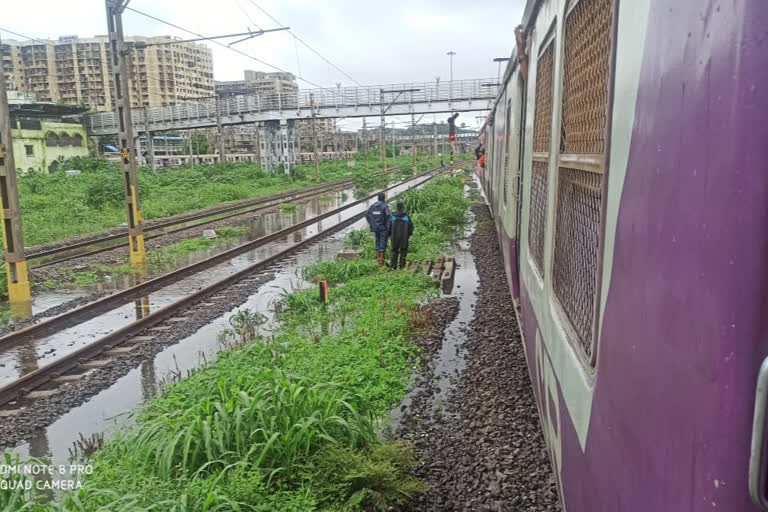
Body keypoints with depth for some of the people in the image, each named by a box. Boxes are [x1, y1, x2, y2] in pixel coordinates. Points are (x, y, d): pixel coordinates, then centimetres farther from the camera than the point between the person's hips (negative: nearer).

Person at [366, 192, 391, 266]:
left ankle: (378, 258, 18)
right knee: (383, 243, 0)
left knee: (378, 242, 18)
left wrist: (371, 224, 11)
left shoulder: (373, 206, 6)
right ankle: (381, 261, -1)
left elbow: (367, 215, 7)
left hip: (375, 227, 5)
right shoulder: (385, 206, -11)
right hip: (383, 228, -5)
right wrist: (388, 225, -13)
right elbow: (388, 216, -24)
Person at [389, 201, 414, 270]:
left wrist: (390, 235, 10)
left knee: (394, 250, 10)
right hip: (404, 236, -1)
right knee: (403, 250, 9)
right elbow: (410, 226, -2)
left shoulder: (393, 215, -5)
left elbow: (389, 226, -2)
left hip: (395, 236, 1)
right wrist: (409, 234, 11)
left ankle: (393, 265, 6)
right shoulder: (406, 216, -7)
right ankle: (402, 265, 8)